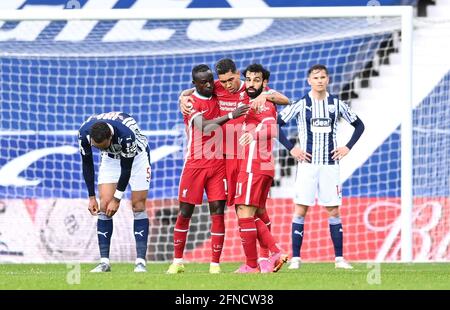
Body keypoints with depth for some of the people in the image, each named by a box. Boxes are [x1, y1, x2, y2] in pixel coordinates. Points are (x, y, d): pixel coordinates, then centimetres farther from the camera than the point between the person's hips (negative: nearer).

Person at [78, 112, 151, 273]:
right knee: (104, 205, -9)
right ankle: (104, 261, -7)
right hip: (111, 158, 3)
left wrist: (117, 199, -19)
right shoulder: (84, 133, -29)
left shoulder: (126, 134, -41)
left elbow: (126, 169, -26)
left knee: (138, 206, -10)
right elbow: (87, 165, -12)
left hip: (136, 155, -3)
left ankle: (140, 261, -10)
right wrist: (91, 197, -10)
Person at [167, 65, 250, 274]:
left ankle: (215, 264, -2)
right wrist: (231, 115, -31)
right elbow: (203, 126, -23)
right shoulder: (190, 102, -7)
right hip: (195, 163, -3)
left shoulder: (218, 97, 7)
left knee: (217, 212, -4)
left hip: (218, 163, 3)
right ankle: (177, 261, 14)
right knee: (185, 212, 2)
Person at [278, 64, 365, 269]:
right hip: (307, 163, -2)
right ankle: (295, 258, -2)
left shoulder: (336, 104, 5)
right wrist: (291, 149, -5)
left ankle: (339, 258, 6)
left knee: (333, 210, 2)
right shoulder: (301, 104, -1)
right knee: (301, 210, -5)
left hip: (330, 164, 2)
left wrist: (347, 148, 4)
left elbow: (359, 125, 15)